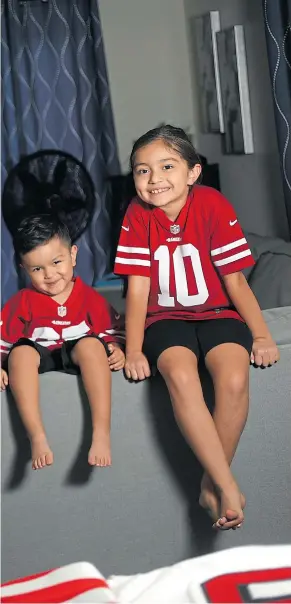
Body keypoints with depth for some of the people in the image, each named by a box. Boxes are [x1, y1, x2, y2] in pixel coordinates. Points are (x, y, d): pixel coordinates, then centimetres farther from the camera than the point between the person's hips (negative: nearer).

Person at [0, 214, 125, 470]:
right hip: (40, 357, 1)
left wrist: (116, 350, -14)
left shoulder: (90, 297, 1)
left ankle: (102, 432, -40)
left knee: (91, 344, -34)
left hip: (78, 354, 0)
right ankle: (37, 437, -39)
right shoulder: (21, 302, 1)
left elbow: (111, 331, 6)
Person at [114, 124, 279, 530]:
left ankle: (210, 484, -10)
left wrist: (262, 335, -11)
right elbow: (138, 286, -7)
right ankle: (229, 486, -26)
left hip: (217, 313, 0)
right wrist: (134, 350, -12)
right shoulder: (138, 215, -6)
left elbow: (235, 280, -7)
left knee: (234, 378, -30)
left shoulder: (213, 205, -11)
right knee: (181, 376, -32)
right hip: (167, 318, 1)